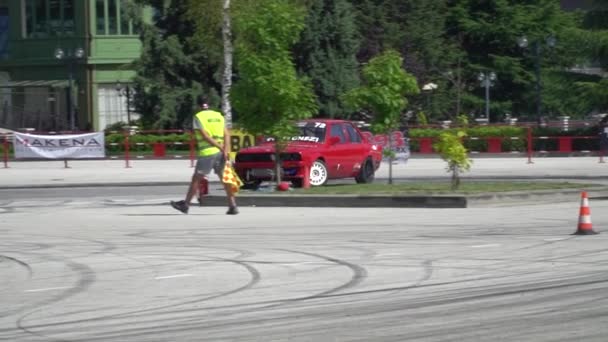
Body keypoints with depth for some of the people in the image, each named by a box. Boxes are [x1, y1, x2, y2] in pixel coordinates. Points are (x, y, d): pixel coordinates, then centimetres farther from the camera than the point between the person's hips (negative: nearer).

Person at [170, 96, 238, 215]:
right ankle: (233, 206, 0)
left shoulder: (198, 117, -3)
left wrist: (221, 148, -12)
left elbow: (205, 136, -12)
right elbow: (227, 134, 0)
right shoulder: (219, 116, 12)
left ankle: (186, 204, 13)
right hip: (220, 153, 4)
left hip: (207, 153, -4)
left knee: (196, 178, 5)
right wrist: (226, 150, -10)